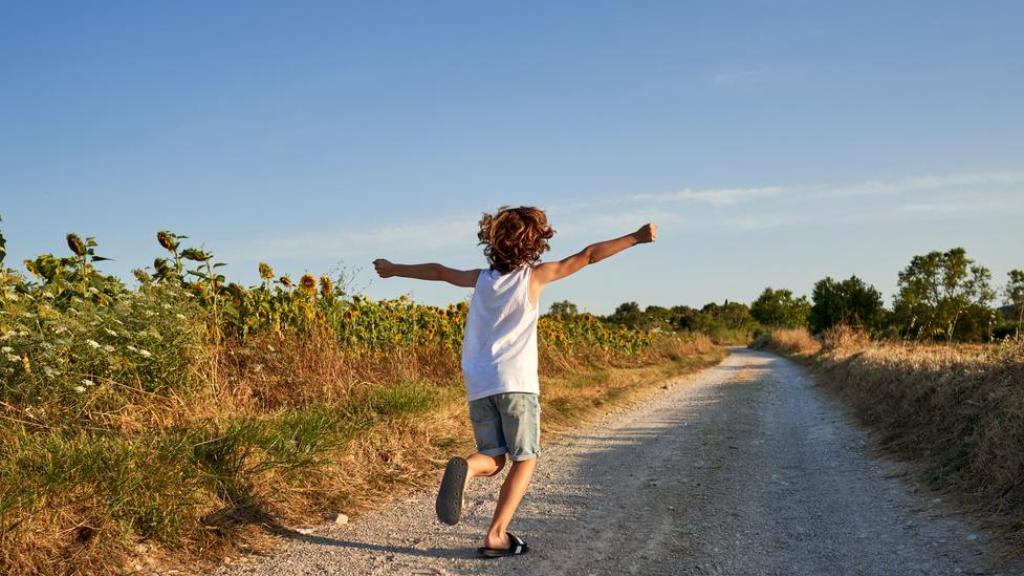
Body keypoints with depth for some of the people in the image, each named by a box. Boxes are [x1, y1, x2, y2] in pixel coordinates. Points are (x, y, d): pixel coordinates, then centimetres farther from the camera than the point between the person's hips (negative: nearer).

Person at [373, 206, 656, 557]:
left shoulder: (481, 278, 12)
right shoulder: (535, 275, 1)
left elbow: (437, 271, 25)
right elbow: (587, 256, 0)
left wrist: (394, 270, 40)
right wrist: (636, 238, 5)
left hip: (478, 384, 4)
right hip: (516, 381, -4)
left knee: (493, 458, 13)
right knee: (525, 459, 7)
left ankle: (465, 469, -23)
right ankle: (497, 536, -4)